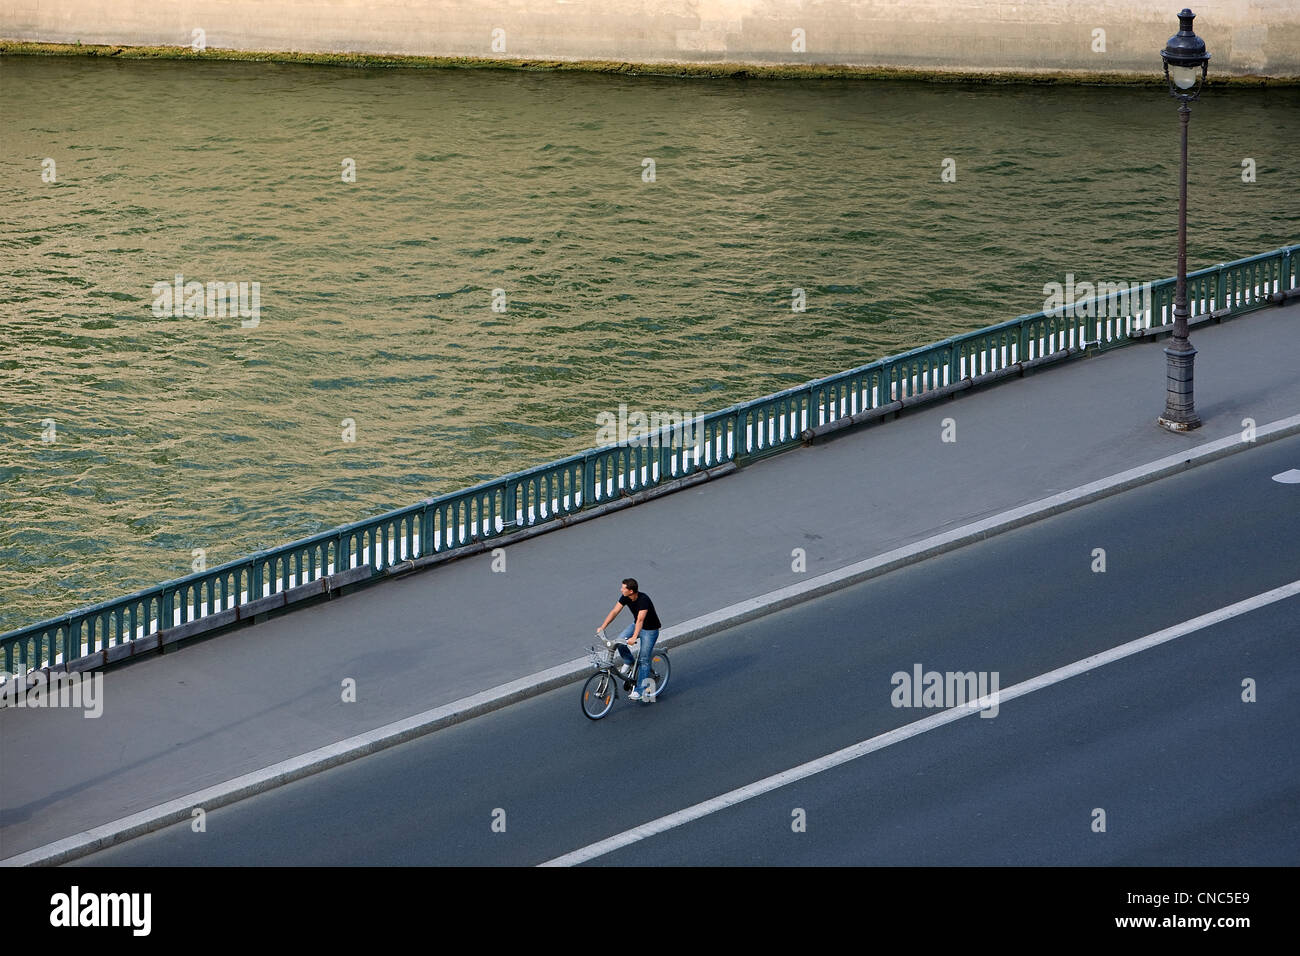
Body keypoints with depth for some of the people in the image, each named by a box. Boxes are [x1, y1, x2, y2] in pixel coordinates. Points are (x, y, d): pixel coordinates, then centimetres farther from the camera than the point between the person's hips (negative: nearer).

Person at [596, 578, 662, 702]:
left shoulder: (644, 600, -34)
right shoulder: (625, 597, -12)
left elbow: (640, 620, -43)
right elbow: (614, 612, -9)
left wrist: (634, 637, -53)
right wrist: (602, 627, -17)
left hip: (650, 630, -7)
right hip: (636, 625, 7)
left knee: (643, 660, -9)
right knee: (620, 641, -17)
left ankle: (639, 690, -7)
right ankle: (629, 663, 9)